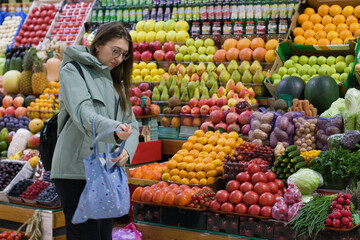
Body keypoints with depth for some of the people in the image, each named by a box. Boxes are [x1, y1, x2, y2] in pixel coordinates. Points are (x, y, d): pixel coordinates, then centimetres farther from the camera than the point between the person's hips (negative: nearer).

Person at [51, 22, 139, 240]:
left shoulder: (116, 81, 19)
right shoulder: (73, 70, -3)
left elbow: (131, 123, 12)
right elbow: (82, 112, -21)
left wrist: (127, 150, -11)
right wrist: (113, 128, -40)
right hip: (77, 171, -7)